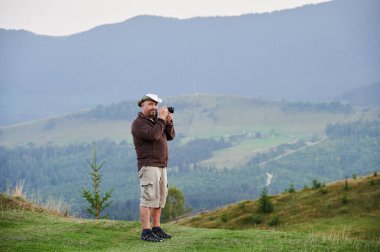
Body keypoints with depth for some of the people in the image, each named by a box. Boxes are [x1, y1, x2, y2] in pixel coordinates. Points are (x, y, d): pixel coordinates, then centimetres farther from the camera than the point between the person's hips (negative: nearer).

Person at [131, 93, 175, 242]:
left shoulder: (155, 121, 17)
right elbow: (153, 135, -24)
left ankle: (156, 229, 16)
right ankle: (146, 232, -15)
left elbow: (170, 136, 14)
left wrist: (169, 122, -3)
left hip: (161, 166, 9)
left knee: (160, 198, 10)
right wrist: (162, 119, -16)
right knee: (149, 198, -13)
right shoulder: (138, 123, -9)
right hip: (148, 166, -9)